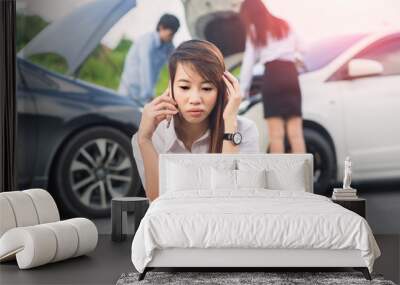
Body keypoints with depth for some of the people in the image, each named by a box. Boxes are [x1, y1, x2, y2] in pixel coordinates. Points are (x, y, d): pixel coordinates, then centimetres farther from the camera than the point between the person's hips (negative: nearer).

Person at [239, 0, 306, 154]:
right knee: (295, 132, -3)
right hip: (291, 75, 4)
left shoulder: (254, 30, 11)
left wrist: (243, 88, 17)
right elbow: (300, 48, 25)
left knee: (276, 133, -8)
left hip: (272, 76, -4)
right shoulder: (284, 25, 25)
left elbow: (248, 61, 10)